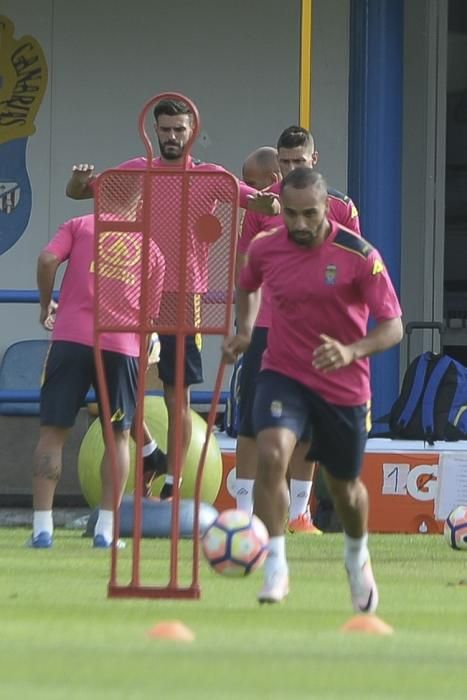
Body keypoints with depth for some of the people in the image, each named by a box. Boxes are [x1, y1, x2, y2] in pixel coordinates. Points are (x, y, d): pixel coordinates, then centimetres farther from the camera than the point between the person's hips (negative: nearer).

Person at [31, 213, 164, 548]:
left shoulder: (80, 225, 12)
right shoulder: (152, 251, 17)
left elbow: (48, 259, -4)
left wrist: (46, 305, 9)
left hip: (71, 336, -1)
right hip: (123, 345, 1)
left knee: (53, 431, 5)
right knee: (118, 436, 14)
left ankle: (42, 528, -2)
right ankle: (106, 530, 7)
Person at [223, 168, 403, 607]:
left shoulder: (359, 256, -17)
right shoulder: (265, 249, -6)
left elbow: (393, 327, -17)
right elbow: (247, 285, 20)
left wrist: (351, 351, -34)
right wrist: (244, 331, 3)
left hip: (344, 386, -1)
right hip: (284, 375, 1)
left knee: (344, 487, 15)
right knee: (271, 456, -26)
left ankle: (357, 556, 47)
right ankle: (274, 568, -20)